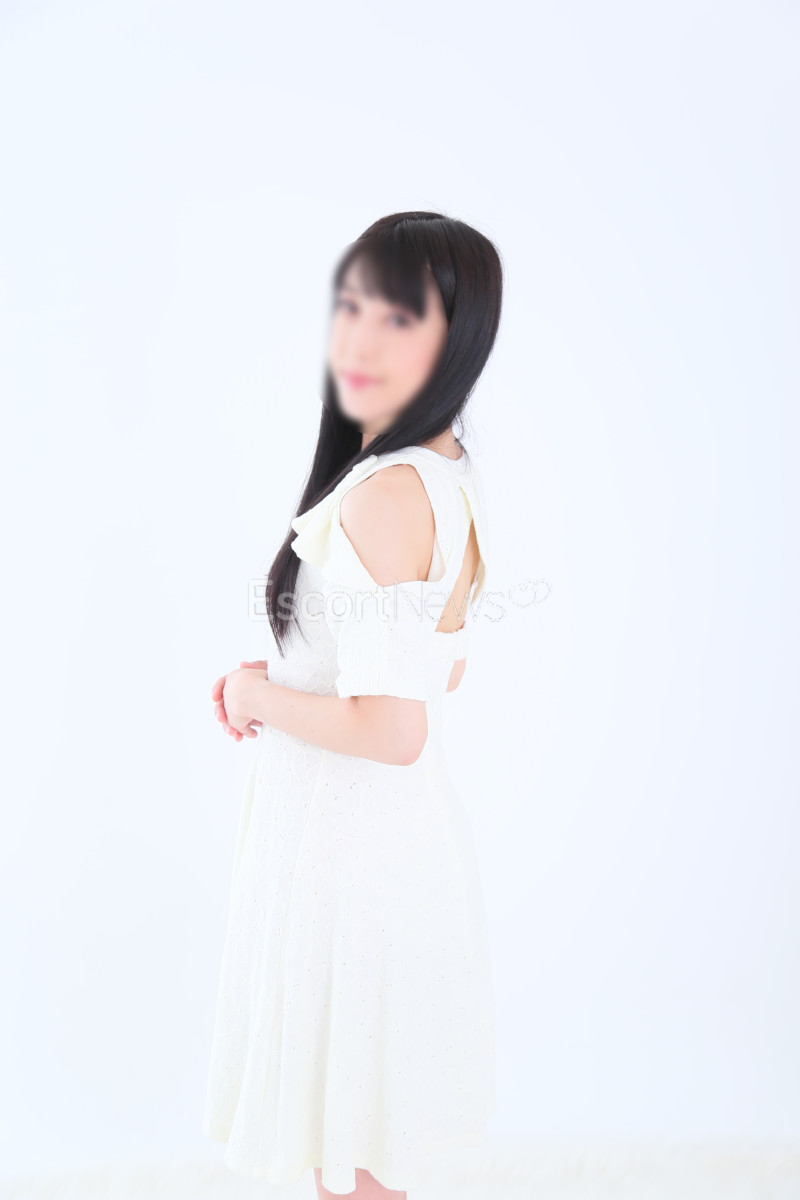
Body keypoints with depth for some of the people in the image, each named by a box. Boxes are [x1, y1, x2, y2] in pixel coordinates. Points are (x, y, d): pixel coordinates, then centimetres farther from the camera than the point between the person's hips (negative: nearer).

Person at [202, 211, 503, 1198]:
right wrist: (274, 676, 6)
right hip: (411, 832, 9)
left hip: (349, 847, -9)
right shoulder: (451, 476, 5)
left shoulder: (383, 496, -25)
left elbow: (392, 730, -28)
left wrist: (260, 697, -11)